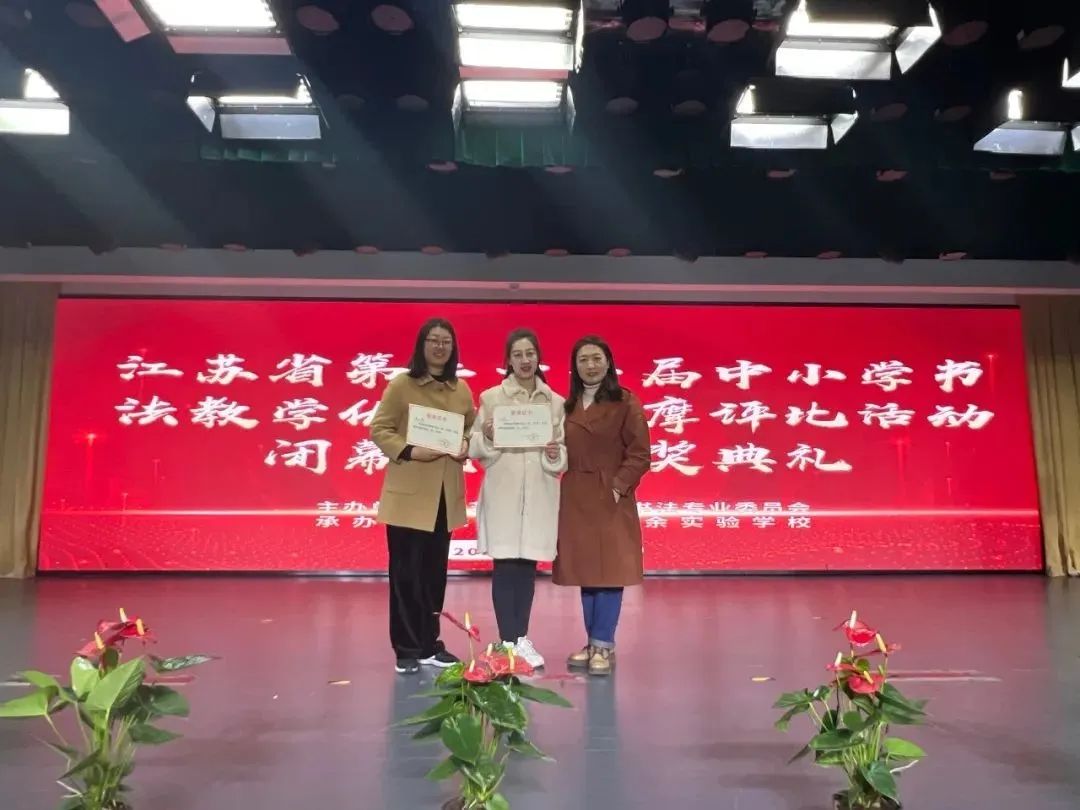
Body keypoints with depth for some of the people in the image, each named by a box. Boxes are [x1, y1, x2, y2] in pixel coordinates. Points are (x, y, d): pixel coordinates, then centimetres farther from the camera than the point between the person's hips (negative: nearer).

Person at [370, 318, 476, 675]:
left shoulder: (461, 389, 8)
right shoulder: (401, 384, -6)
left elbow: (473, 429, 17)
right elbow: (379, 429, -6)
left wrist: (466, 446, -4)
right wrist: (409, 451, -20)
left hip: (445, 493, 5)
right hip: (408, 493, -5)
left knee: (435, 571, 14)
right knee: (406, 572, 3)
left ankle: (429, 645, 27)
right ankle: (406, 650, 14)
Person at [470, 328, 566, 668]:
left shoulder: (556, 402, 7)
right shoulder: (490, 397, 1)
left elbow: (565, 453, 9)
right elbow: (474, 449, 0)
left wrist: (556, 455, -12)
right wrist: (486, 437, -19)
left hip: (539, 494, 2)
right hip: (502, 492, -2)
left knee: (528, 565, 9)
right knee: (505, 566, -1)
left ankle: (522, 638, 21)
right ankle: (507, 641, 10)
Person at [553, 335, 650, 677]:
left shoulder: (626, 403, -4)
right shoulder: (568, 406, 11)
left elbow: (640, 454, -8)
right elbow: (565, 453, 14)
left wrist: (618, 487, -15)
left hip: (611, 499, -5)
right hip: (576, 499, 5)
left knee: (610, 570, -1)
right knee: (585, 571, 10)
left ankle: (603, 645, 9)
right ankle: (593, 642, 21)